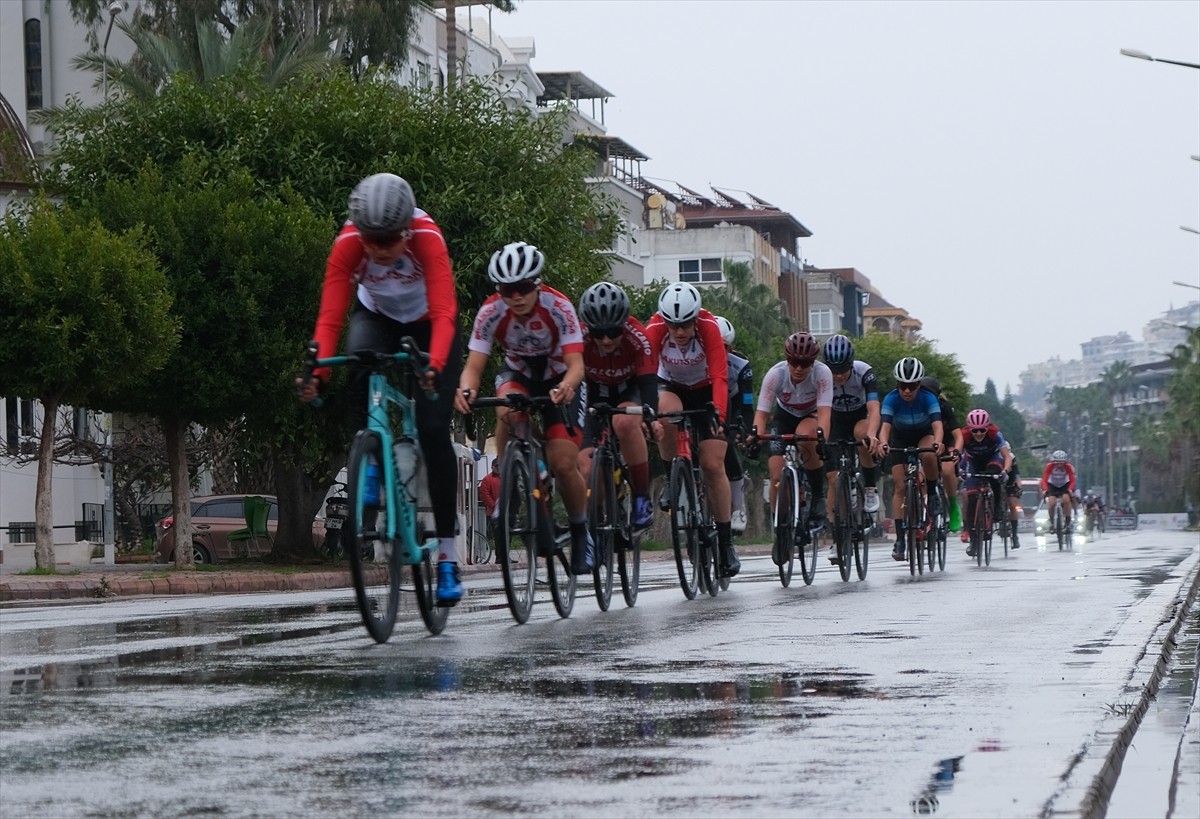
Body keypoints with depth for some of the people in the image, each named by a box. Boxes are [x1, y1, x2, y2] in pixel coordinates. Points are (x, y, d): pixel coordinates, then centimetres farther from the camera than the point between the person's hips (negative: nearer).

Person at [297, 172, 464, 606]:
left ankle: (447, 557, -8)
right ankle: (366, 466, -16)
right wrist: (318, 371, -50)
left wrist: (435, 368, -60)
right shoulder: (348, 243, -31)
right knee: (361, 370, -36)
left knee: (433, 431, -13)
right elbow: (330, 315, -34)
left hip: (427, 322, -1)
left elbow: (444, 313, -44)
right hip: (376, 316, 1)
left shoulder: (427, 237, -36)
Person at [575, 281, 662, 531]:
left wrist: (651, 418, -56)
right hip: (597, 395, 2)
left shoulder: (638, 338, -30)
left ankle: (643, 499, -25)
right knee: (585, 463, -17)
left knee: (624, 422, -37)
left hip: (630, 392, -2)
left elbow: (648, 382, -37)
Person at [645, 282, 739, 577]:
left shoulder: (709, 327, -30)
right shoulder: (655, 330, -28)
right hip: (672, 387, 1)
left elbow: (719, 377, -36)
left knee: (713, 465, -10)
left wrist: (719, 416, -49)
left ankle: (726, 542, -1)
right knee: (667, 412, -36)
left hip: (705, 390, -1)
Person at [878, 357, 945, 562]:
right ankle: (900, 539, -10)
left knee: (928, 455, -36)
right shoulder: (891, 399, -28)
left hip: (924, 435, -1)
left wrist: (937, 443, -61)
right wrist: (883, 443, -61)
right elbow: (885, 425, -40)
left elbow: (937, 424, -40)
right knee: (901, 487, -11)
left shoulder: (928, 398, -28)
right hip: (900, 439, 1)